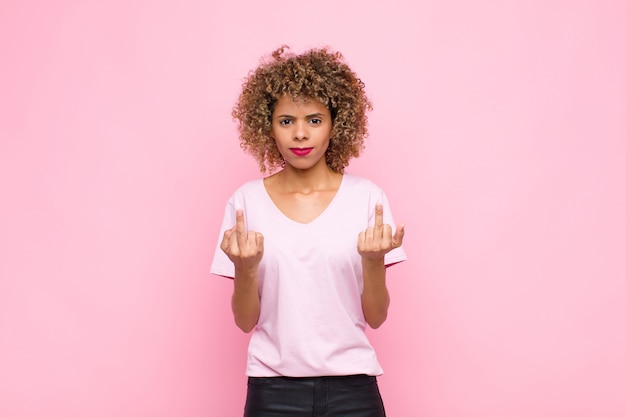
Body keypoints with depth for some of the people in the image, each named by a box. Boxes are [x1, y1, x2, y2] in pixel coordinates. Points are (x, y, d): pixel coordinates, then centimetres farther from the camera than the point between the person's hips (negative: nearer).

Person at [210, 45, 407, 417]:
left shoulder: (367, 197, -6)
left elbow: (376, 317, -3)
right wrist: (245, 269, -20)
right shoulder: (247, 201, -4)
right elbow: (246, 321, -2)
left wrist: (374, 262, -20)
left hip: (350, 385, 0)